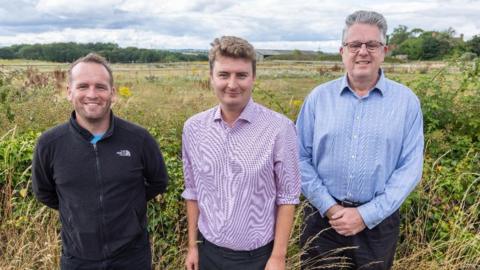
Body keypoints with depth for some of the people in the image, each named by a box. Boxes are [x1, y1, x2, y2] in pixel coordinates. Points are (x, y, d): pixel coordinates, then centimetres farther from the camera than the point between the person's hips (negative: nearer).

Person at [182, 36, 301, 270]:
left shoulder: (279, 128, -15)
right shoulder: (193, 128, -4)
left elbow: (287, 197, -9)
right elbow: (193, 191, 5)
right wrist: (192, 245, 8)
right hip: (209, 251, 3)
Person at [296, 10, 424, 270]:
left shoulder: (406, 101, -3)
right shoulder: (318, 97, -2)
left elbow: (410, 168, -6)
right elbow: (300, 157, -2)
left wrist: (366, 215, -13)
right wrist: (328, 207, -11)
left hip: (378, 221, 0)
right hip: (323, 217, 0)